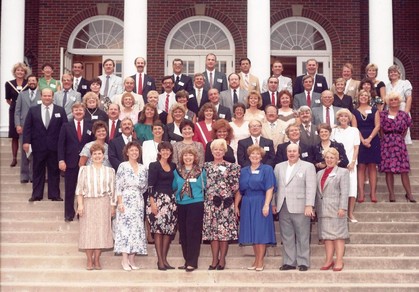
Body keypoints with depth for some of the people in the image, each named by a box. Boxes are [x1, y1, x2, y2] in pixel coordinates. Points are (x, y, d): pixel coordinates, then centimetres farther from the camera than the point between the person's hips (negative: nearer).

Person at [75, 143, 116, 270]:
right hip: (88, 203, -1)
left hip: (103, 204, 1)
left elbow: (112, 190, 9)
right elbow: (79, 189, 3)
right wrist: (80, 205, -7)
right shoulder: (85, 170, 7)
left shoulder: (109, 171, 11)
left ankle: (97, 260, 7)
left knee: (101, 231, -1)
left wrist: (113, 207, 3)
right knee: (88, 231, -2)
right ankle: (89, 261, 5)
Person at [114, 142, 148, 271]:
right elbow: (118, 186, -6)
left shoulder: (143, 168, 10)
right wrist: (120, 202, -12)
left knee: (137, 229, 3)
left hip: (138, 202, 5)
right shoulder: (123, 166, -2)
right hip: (126, 201, -4)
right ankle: (125, 260, -2)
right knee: (125, 228, -6)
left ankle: (132, 259, 8)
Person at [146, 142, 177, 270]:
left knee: (168, 230, 4)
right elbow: (150, 185, -8)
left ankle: (164, 259, 11)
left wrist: (174, 199, 8)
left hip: (171, 200, 6)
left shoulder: (173, 166, 14)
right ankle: (160, 260, -3)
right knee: (158, 230, -6)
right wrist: (152, 202, -15)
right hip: (158, 199, -5)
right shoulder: (154, 166, -2)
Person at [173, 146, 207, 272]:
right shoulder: (177, 171, 9)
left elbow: (204, 187, 7)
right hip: (181, 205, 4)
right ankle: (187, 261, 17)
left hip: (196, 204, -4)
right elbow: (174, 187, 14)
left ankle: (192, 262, -1)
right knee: (183, 233, 7)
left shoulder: (201, 171, 2)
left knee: (193, 233, -7)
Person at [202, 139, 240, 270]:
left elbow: (235, 185, 0)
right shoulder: (206, 166, 11)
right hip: (210, 203, 2)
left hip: (225, 203, -2)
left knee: (225, 231, -2)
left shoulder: (231, 166, 2)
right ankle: (215, 260, 11)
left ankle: (222, 260, 8)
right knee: (212, 231, 4)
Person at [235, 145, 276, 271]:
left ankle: (260, 262, 4)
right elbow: (239, 190, 13)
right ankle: (256, 260, 17)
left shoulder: (267, 169, 0)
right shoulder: (243, 171, 12)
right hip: (247, 204, 4)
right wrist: (236, 206, 7)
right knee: (252, 233, 8)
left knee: (261, 232, -3)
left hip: (260, 203, -4)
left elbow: (270, 189, -8)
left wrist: (266, 205, -18)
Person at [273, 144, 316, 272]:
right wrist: (274, 203, 9)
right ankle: (289, 262, 15)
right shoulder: (279, 167, 15)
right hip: (283, 207, 4)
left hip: (300, 208, -4)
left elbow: (311, 187, -6)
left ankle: (303, 262, 10)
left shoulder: (308, 166, 1)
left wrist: (309, 205, -14)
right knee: (287, 237, 7)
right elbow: (275, 186, 15)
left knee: (302, 237, 2)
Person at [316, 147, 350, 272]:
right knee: (326, 236, 6)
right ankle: (329, 260, 11)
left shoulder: (343, 172, 2)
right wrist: (316, 208, 9)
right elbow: (317, 192, 16)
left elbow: (344, 192, -7)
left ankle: (339, 261, 1)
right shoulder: (320, 173, 18)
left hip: (336, 209, -5)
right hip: (323, 210, 5)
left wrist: (342, 208, -16)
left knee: (338, 235, -3)